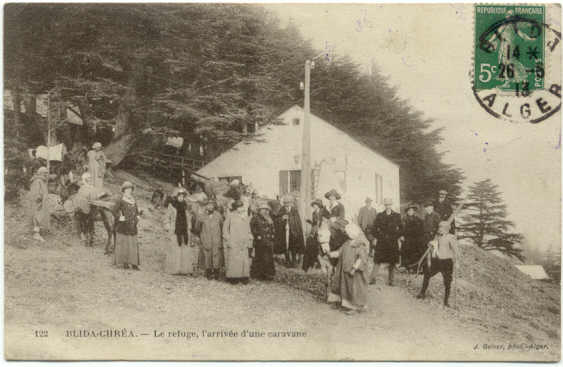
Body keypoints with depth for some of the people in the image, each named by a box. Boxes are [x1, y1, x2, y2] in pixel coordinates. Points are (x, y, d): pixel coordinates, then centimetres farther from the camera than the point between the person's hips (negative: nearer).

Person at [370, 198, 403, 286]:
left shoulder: (397, 216, 6)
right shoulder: (379, 216, 6)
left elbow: (400, 228, 8)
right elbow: (375, 227, 7)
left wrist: (398, 237, -2)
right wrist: (375, 238, -1)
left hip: (393, 241, 1)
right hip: (381, 242, -1)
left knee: (392, 262, 4)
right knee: (378, 260, -4)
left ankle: (390, 280, 13)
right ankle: (372, 278, 0)